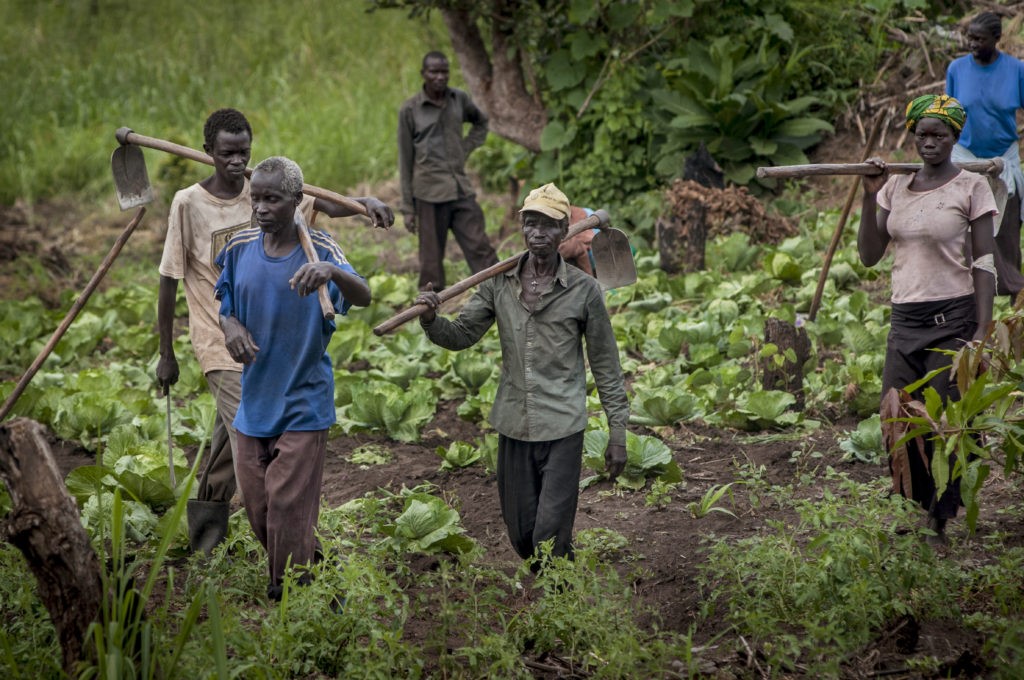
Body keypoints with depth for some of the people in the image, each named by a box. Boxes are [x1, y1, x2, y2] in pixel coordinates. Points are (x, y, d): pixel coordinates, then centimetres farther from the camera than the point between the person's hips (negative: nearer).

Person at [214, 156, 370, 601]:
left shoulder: (319, 250, -13)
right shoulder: (240, 248, 0)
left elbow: (364, 297, -29)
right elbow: (225, 307, 12)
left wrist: (332, 272, -52)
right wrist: (230, 326, -13)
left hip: (303, 402, -5)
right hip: (254, 400, 5)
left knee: (289, 508, -6)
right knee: (257, 505, 12)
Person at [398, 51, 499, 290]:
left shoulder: (459, 99, 7)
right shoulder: (410, 110, -2)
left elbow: (481, 123, 29)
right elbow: (405, 161, 2)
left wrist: (466, 149, 11)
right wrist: (407, 208, 1)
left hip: (461, 189, 3)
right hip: (430, 193, -3)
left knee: (480, 250, 0)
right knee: (431, 261, 0)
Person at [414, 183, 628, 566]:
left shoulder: (583, 290, -4)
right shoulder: (499, 284, 5)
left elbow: (605, 365, 1)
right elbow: (461, 335, 4)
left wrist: (617, 433, 0)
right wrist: (430, 319, -18)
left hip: (562, 429, -4)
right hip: (513, 426, 4)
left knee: (551, 535, -9)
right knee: (520, 533, 12)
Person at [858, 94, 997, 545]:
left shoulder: (971, 187, -3)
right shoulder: (896, 187, 10)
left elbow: (984, 263, -6)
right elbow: (869, 255, 8)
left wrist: (982, 330, -13)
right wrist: (870, 197, -2)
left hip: (953, 317, -5)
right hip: (904, 318, 5)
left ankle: (940, 523, 4)